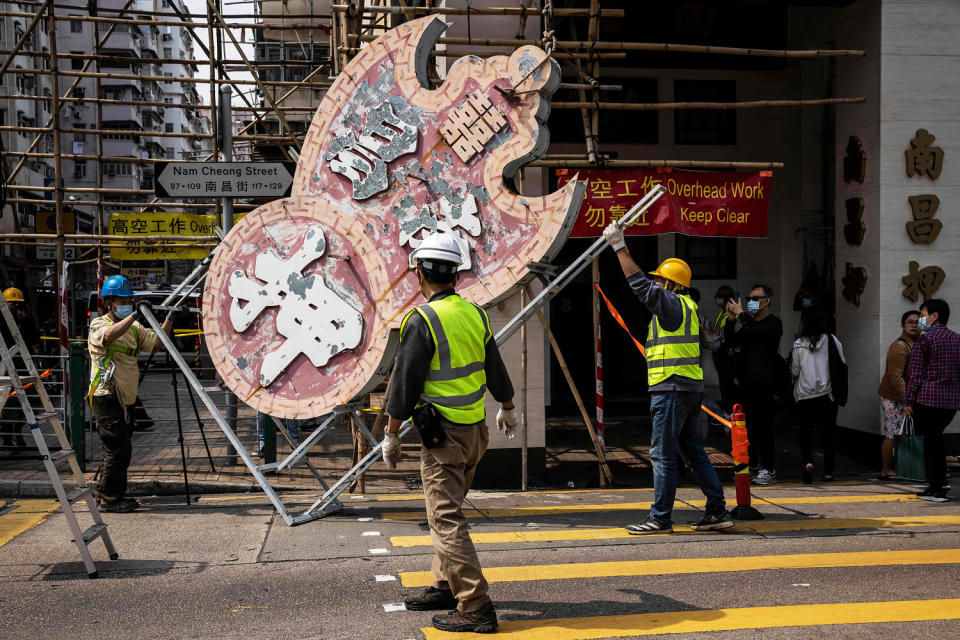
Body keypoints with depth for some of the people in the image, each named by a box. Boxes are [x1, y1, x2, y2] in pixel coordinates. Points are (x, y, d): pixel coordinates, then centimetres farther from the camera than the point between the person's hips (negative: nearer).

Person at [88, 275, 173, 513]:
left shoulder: (133, 328, 15)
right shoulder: (98, 325, -7)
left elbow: (155, 343, 6)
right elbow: (109, 335, -30)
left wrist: (169, 320, -7)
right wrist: (135, 315, -36)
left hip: (126, 398, 8)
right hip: (107, 397, -8)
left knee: (123, 449, 13)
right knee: (118, 448, -9)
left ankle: (107, 493, 24)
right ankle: (109, 499, 0)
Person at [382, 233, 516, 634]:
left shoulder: (422, 320, -17)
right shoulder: (474, 314, 6)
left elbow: (404, 386, -14)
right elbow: (495, 369, 17)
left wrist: (391, 436, -4)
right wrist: (508, 409, 33)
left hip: (442, 435, -8)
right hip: (475, 429, 8)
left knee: (447, 520, -5)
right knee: (447, 511, 20)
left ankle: (475, 608, -7)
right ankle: (446, 587, 30)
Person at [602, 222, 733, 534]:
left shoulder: (672, 304, -11)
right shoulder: (686, 307, 16)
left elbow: (640, 284, -14)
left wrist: (619, 246, -10)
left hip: (672, 390, -10)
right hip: (690, 390, 10)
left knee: (662, 454, -4)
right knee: (694, 452, 13)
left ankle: (660, 518, 0)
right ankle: (718, 511, 14)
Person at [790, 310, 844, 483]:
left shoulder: (799, 345, -7)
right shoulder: (832, 341, -3)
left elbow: (794, 371, 0)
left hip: (804, 396, -1)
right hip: (828, 395, 1)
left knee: (805, 432, 11)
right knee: (828, 433, 10)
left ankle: (808, 462, -12)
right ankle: (828, 472, 9)